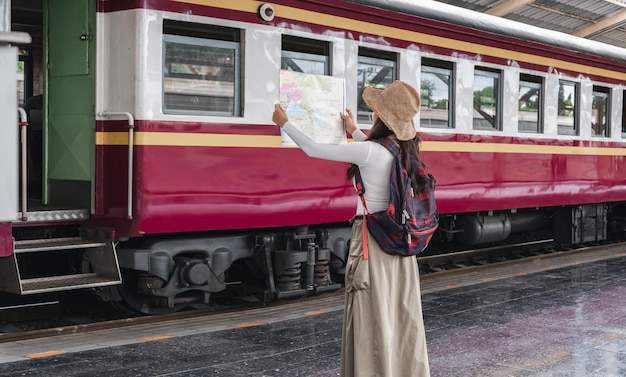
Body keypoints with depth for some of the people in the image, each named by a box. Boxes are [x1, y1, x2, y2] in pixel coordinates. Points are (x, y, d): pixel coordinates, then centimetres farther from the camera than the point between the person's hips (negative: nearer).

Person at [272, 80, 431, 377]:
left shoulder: (368, 151, -18)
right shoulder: (404, 149, 3)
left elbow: (313, 150, -10)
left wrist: (285, 123, 5)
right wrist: (354, 132, 42)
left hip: (373, 236, -7)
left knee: (373, 313, 1)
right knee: (401, 310, 14)